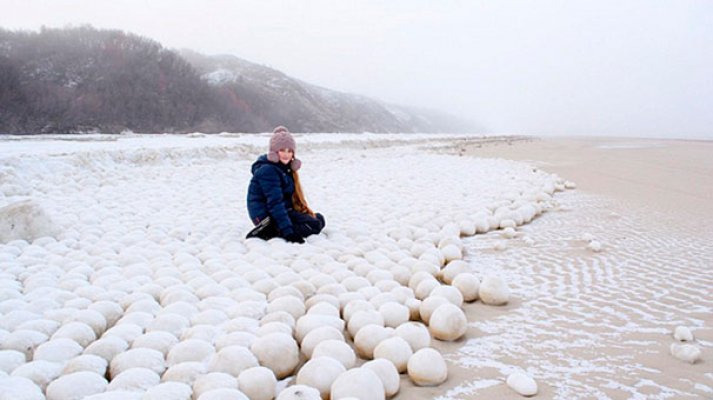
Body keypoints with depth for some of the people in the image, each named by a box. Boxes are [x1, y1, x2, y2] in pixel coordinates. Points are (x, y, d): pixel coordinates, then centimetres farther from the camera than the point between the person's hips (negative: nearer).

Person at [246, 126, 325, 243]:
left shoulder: (284, 167, 11)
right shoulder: (267, 170, -20)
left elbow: (293, 196, 16)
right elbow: (274, 203, -28)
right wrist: (288, 232, -32)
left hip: (285, 210, 10)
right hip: (268, 216, -10)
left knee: (319, 218, 13)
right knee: (314, 225, -18)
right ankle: (269, 232, -19)